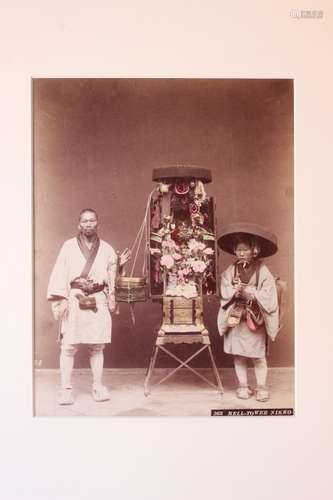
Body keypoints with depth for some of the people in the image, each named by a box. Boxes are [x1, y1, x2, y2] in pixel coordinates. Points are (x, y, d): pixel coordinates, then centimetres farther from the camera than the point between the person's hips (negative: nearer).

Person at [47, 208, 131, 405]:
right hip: (74, 299, -2)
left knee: (97, 346, 4)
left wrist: (119, 264, -3)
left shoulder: (106, 249, 12)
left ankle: (98, 386, 14)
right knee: (69, 345, -4)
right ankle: (66, 389, 3)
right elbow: (60, 273, -1)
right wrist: (60, 299, -11)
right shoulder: (69, 246, 5)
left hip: (99, 301, 2)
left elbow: (112, 276, 16)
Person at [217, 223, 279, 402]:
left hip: (255, 318, -2)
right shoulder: (230, 271, 2)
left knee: (258, 355, 5)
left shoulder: (262, 271, -6)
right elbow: (224, 292, -2)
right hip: (236, 318, 3)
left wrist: (249, 291, -19)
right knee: (238, 354, 8)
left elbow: (268, 294, -11)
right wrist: (235, 291, -21)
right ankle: (243, 386, 20)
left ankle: (261, 387, 16)